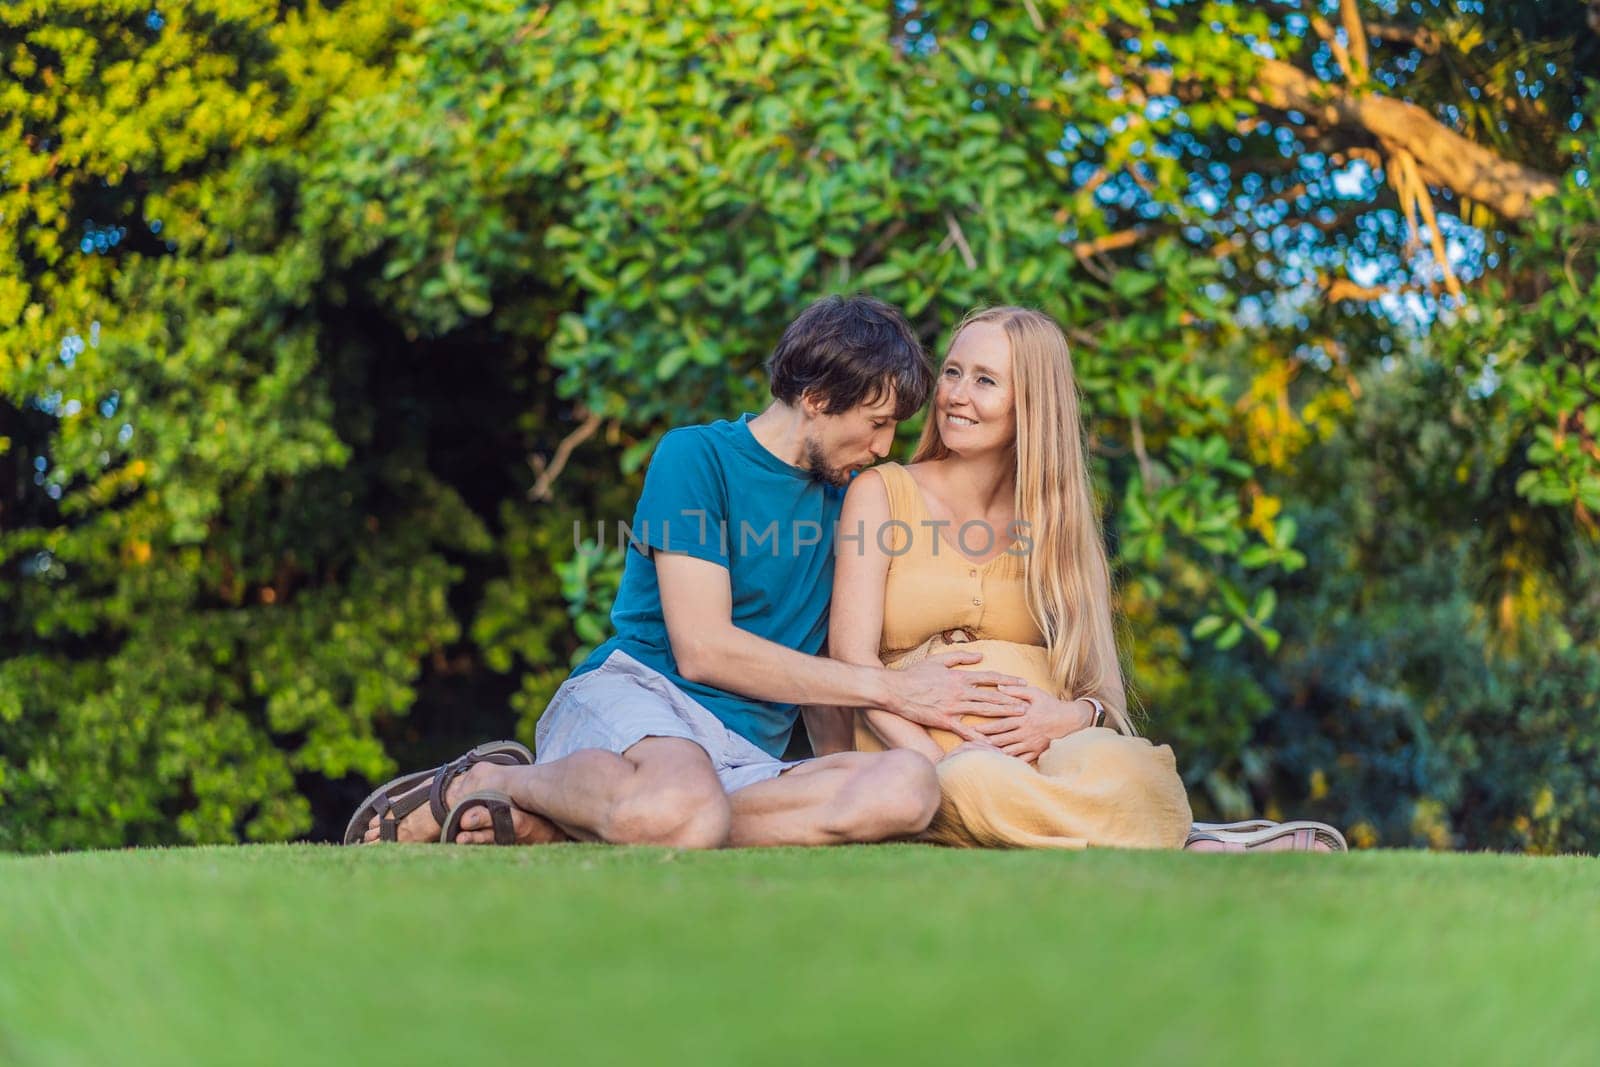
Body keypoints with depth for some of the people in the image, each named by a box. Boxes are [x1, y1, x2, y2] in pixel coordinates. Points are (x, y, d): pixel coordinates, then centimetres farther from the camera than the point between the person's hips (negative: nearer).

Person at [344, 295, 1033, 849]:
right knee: (684, 813, -44)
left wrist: (841, 768, 5)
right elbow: (702, 648, -8)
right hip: (633, 688, -7)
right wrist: (892, 689, -6)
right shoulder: (696, 456, 2)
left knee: (909, 785, -28)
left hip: (749, 757, 7)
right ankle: (501, 780, -10)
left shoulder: (845, 498, 22)